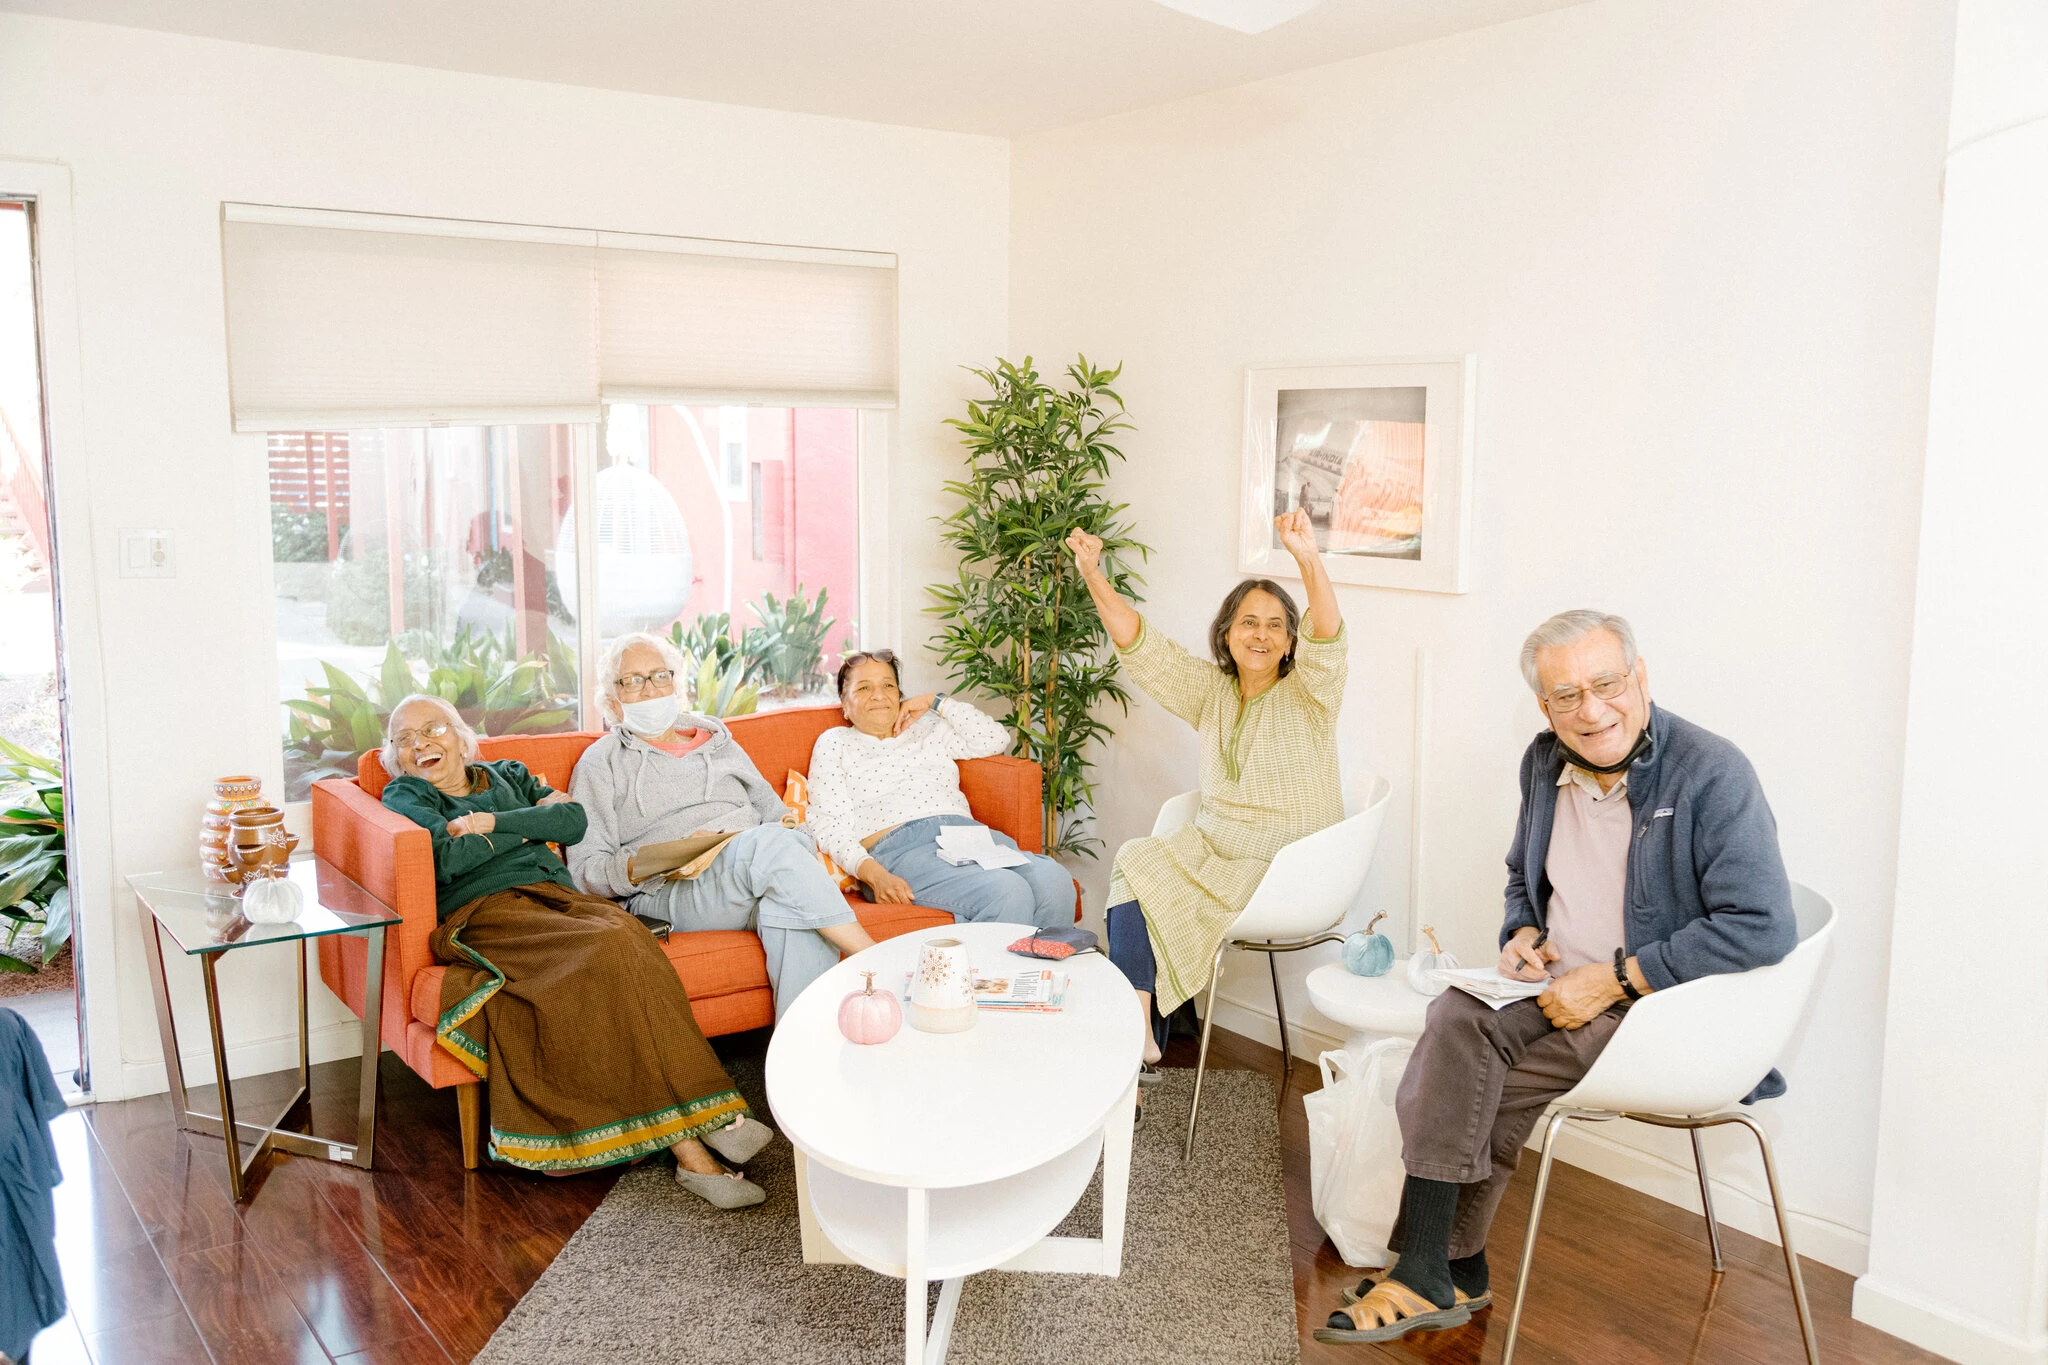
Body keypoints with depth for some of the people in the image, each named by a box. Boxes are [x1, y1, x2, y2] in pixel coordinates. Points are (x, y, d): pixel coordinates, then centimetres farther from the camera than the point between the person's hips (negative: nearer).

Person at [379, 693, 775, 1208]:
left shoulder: (507, 775, 28)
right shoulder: (404, 796, 17)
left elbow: (574, 819, 9)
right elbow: (445, 859, -4)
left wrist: (493, 823, 0)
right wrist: (530, 828, 5)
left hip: (554, 895, 4)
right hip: (484, 914, -4)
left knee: (626, 935, -32)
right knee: (607, 952, -32)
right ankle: (690, 1146, -33)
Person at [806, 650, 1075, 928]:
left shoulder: (928, 730, 30)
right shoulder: (834, 744, 19)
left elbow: (995, 740, 19)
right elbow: (830, 827, 6)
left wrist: (936, 701, 19)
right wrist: (875, 875, -13)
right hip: (900, 848, -4)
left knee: (1054, 880, -28)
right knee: (1007, 891, -34)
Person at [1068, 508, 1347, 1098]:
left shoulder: (1308, 693, -3)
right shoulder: (1211, 692, 13)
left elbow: (1325, 639, -24)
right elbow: (1142, 647, 6)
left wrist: (1310, 562, -43)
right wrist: (1094, 577, -8)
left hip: (1288, 864, -6)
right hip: (1215, 845, 6)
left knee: (1138, 867, -23)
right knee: (1134, 864, -23)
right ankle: (1138, 1037, -18)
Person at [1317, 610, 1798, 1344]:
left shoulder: (1712, 773, -15)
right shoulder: (1545, 762, 8)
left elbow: (1763, 927, -23)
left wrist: (1615, 978, -21)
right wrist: (1522, 933, 2)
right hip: (1559, 985, 7)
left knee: (1470, 1081, -22)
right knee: (1456, 1018, -23)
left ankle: (1434, 1275, -3)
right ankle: (1447, 1275, -12)